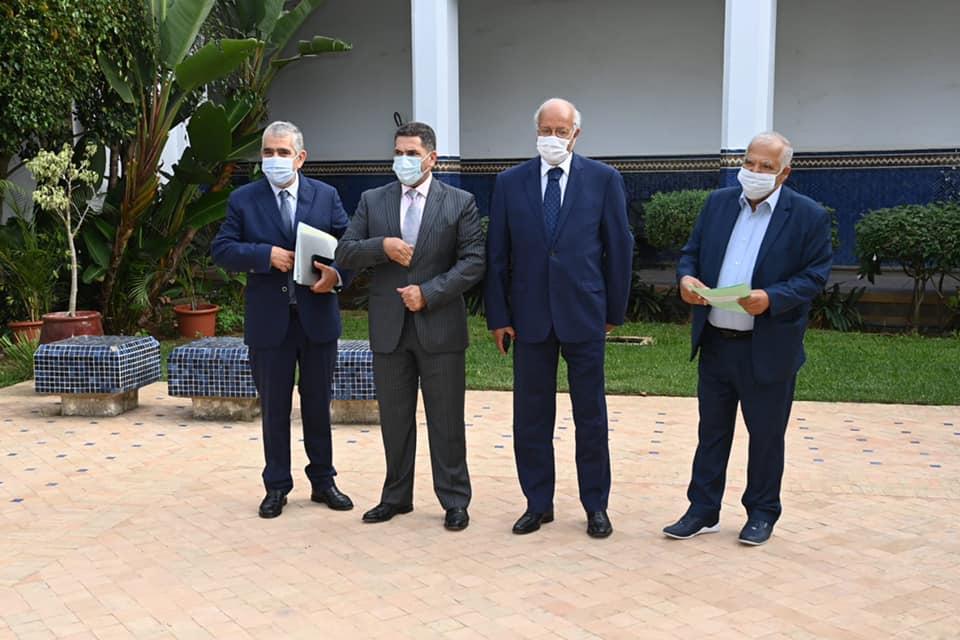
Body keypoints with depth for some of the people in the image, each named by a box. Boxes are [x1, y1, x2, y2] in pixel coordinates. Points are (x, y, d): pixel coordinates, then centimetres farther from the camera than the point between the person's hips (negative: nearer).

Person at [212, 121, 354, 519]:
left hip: (317, 316, 1)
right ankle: (277, 486, 21)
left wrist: (338, 274, -17)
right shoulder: (243, 199, 2)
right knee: (274, 408, 8)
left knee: (318, 404, 11)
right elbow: (221, 250, -3)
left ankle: (323, 481, 24)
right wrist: (265, 254, -17)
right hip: (268, 320, -1)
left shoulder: (326, 196, 4)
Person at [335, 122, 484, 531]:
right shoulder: (372, 201, 9)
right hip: (389, 328, 3)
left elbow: (473, 262, -5)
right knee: (394, 419, 12)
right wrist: (382, 246, -14)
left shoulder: (459, 203, 1)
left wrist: (429, 293, -14)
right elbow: (344, 254, 4)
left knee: (446, 421, 4)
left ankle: (455, 501, 16)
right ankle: (396, 497, 25)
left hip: (439, 327, -3)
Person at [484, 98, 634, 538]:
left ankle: (595, 506, 20)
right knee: (531, 416, 8)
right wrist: (497, 316, 1)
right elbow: (496, 254, 4)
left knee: (591, 415, 7)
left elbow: (619, 247, 3)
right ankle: (538, 504, 21)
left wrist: (615, 310, 3)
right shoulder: (511, 183, 4)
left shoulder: (603, 179, 0)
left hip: (584, 314, -1)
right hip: (529, 316, 2)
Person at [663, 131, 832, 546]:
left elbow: (815, 275, -8)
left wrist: (771, 298, -24)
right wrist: (686, 276, -11)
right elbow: (692, 251, 11)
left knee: (766, 436, 10)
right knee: (711, 432, 13)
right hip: (715, 342, 4)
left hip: (768, 348, -4)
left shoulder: (808, 216, -6)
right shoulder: (718, 202, 7)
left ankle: (762, 513, 26)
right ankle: (703, 511, 23)